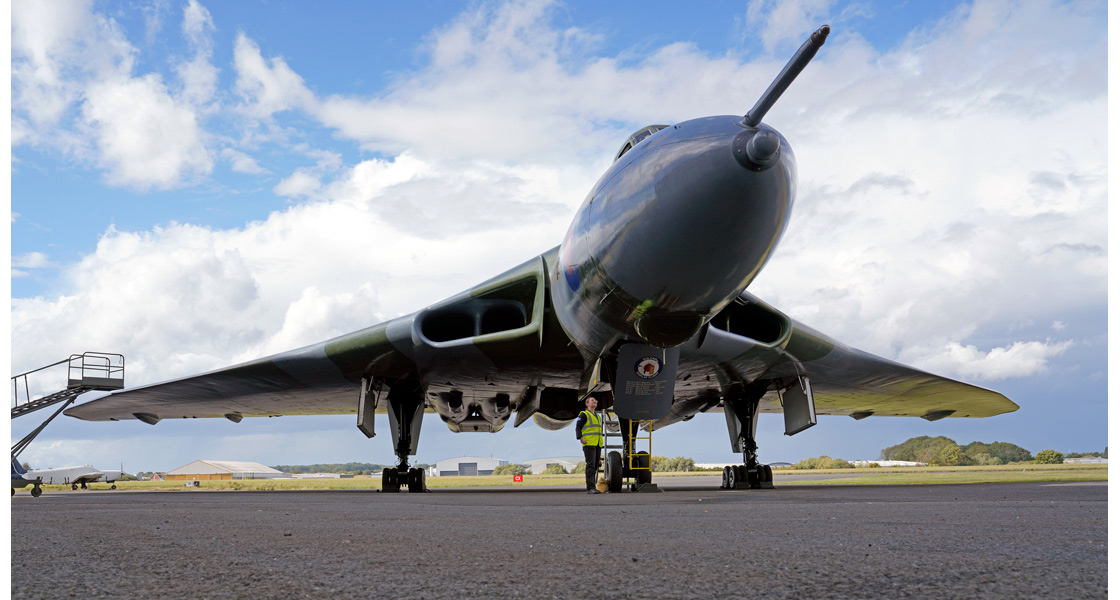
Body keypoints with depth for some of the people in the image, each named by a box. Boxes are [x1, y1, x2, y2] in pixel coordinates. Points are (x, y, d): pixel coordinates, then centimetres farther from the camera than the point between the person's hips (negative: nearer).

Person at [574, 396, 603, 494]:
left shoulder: (598, 416, 23)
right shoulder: (584, 414, 1)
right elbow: (578, 427, -6)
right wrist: (580, 438, -20)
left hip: (597, 445, 8)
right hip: (589, 444, -8)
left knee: (595, 466, 6)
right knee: (591, 465, -15)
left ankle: (591, 487, 10)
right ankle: (590, 488, -18)